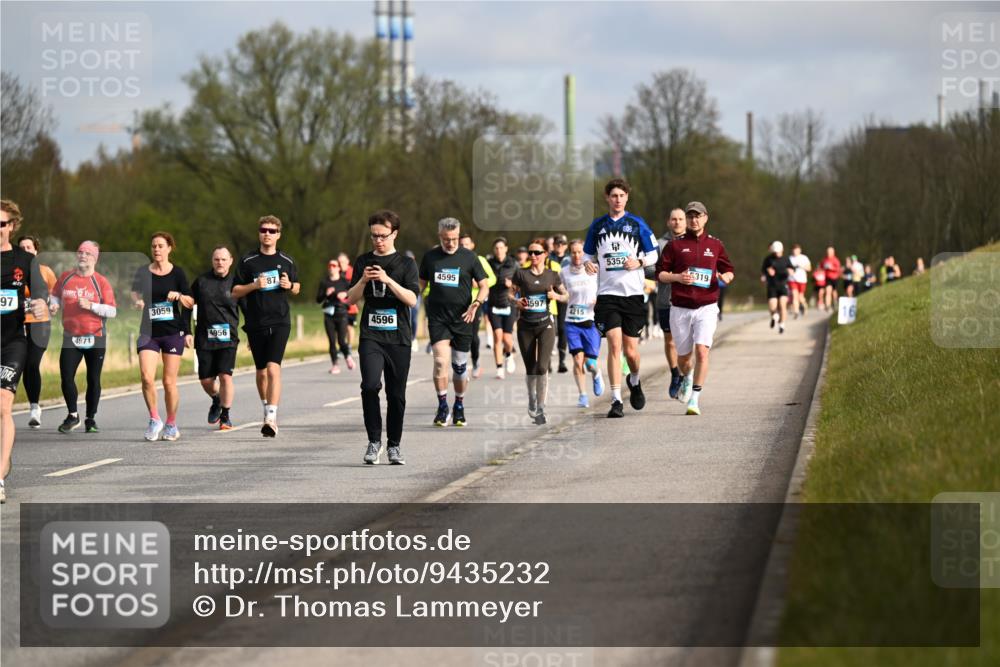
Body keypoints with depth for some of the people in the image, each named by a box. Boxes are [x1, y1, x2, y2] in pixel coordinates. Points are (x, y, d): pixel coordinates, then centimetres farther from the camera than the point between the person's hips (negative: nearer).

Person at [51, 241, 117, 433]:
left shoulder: (101, 282, -3)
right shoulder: (65, 277, 5)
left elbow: (112, 311, -7)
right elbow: (56, 296, 21)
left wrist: (91, 306, -19)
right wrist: (54, 305, -1)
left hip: (95, 338, -1)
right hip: (71, 337, 2)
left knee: (93, 379, 5)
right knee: (66, 376, -10)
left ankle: (91, 419, 18)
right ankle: (72, 416, 8)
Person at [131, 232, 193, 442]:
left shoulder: (177, 273, 3)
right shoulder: (143, 272, 7)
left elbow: (191, 302, 3)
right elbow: (134, 294, 3)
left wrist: (180, 296, -17)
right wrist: (137, 301, -19)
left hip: (173, 332, -1)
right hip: (149, 332, 1)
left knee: (169, 381, 1)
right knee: (146, 377, -15)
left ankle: (171, 425, 17)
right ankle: (154, 420, 3)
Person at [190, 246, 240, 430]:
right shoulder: (201, 281, 5)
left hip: (228, 339, -2)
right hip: (204, 338, 2)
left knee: (225, 376, -12)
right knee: (206, 380, 4)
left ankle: (225, 415, 2)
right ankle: (216, 401, 35)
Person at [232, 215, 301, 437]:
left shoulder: (287, 261, 7)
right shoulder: (248, 261, 3)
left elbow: (296, 288, 20)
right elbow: (235, 292, 3)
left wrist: (289, 286, -3)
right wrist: (254, 285, -14)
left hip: (280, 322, -1)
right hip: (255, 324, 1)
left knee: (273, 368, -18)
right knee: (261, 371, 11)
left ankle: (271, 418, -24)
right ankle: (267, 407, 34)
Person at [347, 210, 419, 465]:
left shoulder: (406, 263, 4)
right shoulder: (363, 262, 11)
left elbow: (412, 299, -7)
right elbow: (351, 298, 10)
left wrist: (388, 280, -18)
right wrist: (363, 280, -9)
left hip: (399, 338, 0)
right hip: (371, 336, 0)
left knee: (396, 394, 3)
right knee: (370, 384, -19)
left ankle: (394, 446, 16)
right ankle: (374, 441, -9)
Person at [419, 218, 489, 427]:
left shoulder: (469, 257, 0)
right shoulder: (430, 257, 4)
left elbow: (484, 286, 1)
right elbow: (421, 284, 16)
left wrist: (476, 304, -16)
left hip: (462, 318, 0)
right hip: (437, 318, 0)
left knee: (460, 365, 7)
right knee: (440, 360, -17)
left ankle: (459, 406, 25)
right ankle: (442, 406, -7)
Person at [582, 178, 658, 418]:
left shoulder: (637, 224, 4)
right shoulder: (597, 226, 8)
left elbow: (653, 255, 8)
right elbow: (589, 254, 18)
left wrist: (639, 261, -13)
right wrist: (588, 264, -5)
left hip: (633, 293, 0)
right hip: (607, 293, 0)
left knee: (631, 350, 3)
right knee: (614, 345, -14)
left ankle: (634, 381, 36)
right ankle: (616, 401, -12)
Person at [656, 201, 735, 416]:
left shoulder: (715, 245, 9)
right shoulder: (675, 245, 5)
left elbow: (729, 271, 17)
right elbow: (660, 273, 5)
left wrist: (726, 277, -6)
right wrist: (677, 277, -14)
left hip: (706, 308, -1)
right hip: (680, 308, 1)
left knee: (702, 351, -18)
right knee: (683, 356, 10)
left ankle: (694, 400, -14)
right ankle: (687, 378, 45)